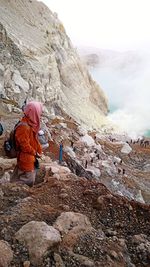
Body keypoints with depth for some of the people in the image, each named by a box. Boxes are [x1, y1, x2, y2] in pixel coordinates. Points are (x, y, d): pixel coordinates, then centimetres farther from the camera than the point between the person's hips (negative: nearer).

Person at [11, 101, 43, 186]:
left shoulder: (31, 123, 3)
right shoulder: (23, 127, -28)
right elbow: (25, 145, -25)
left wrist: (39, 149, 6)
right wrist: (35, 153, -14)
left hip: (31, 157, 10)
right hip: (26, 159, -10)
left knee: (30, 179, 23)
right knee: (28, 180, 4)